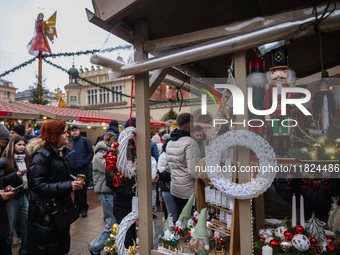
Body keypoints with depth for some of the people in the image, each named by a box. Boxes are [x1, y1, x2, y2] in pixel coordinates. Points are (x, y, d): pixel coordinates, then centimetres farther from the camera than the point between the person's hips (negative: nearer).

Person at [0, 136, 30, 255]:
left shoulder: (25, 159, 8)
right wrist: (16, 175, -23)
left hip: (24, 196, 5)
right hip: (12, 198, -5)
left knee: (27, 226, 10)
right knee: (10, 228, 6)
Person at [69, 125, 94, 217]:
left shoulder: (85, 141, 0)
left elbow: (91, 152, -1)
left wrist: (85, 162, -12)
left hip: (84, 169, -4)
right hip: (73, 170, 4)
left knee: (82, 190, -4)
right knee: (75, 190, 11)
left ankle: (84, 209, 11)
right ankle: (77, 207, 26)